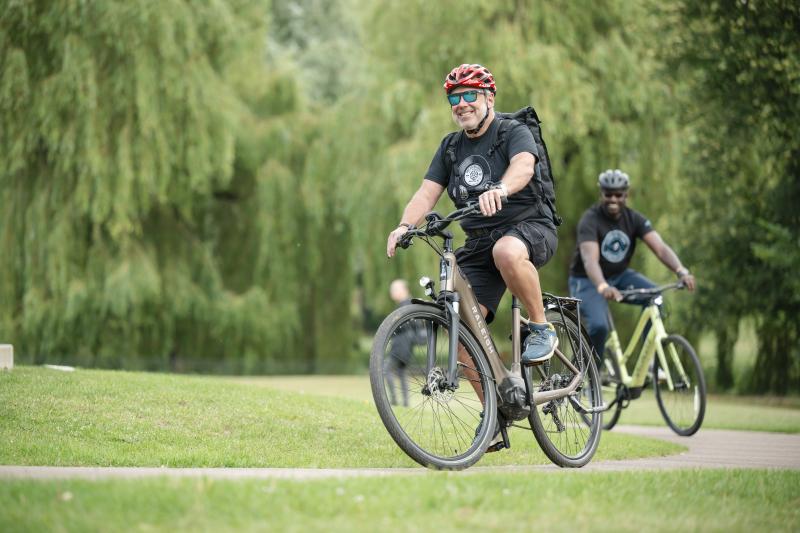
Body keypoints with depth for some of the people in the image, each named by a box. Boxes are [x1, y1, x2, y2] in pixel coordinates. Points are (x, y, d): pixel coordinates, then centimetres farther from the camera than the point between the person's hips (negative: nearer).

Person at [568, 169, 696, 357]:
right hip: (587, 281, -4)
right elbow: (590, 259, -39)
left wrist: (682, 271, -42)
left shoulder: (634, 219, -10)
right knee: (599, 326, -29)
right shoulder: (590, 220, -24)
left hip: (619, 276, 4)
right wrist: (603, 287, -59)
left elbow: (660, 248, -23)